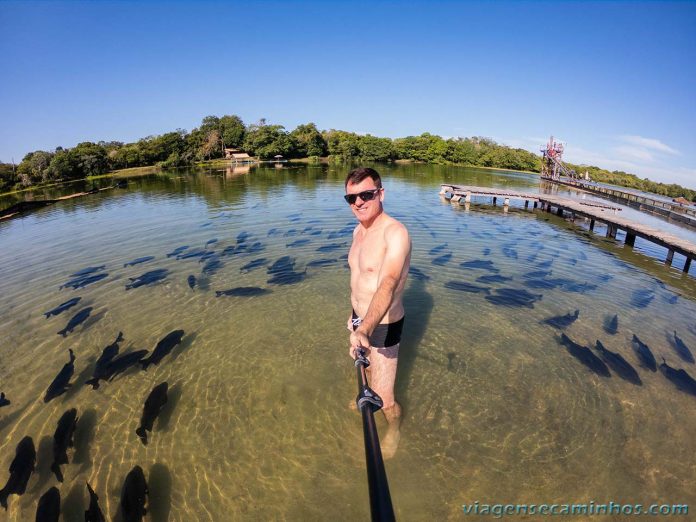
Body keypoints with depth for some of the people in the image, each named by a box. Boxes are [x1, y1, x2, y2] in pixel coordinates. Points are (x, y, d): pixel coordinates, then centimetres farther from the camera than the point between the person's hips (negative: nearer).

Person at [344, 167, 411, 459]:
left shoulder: (395, 233, -27)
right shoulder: (358, 231, 1)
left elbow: (388, 284, -43)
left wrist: (365, 329, -57)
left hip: (382, 326, -8)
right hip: (361, 319, 8)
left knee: (384, 401, 4)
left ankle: (393, 429, 38)